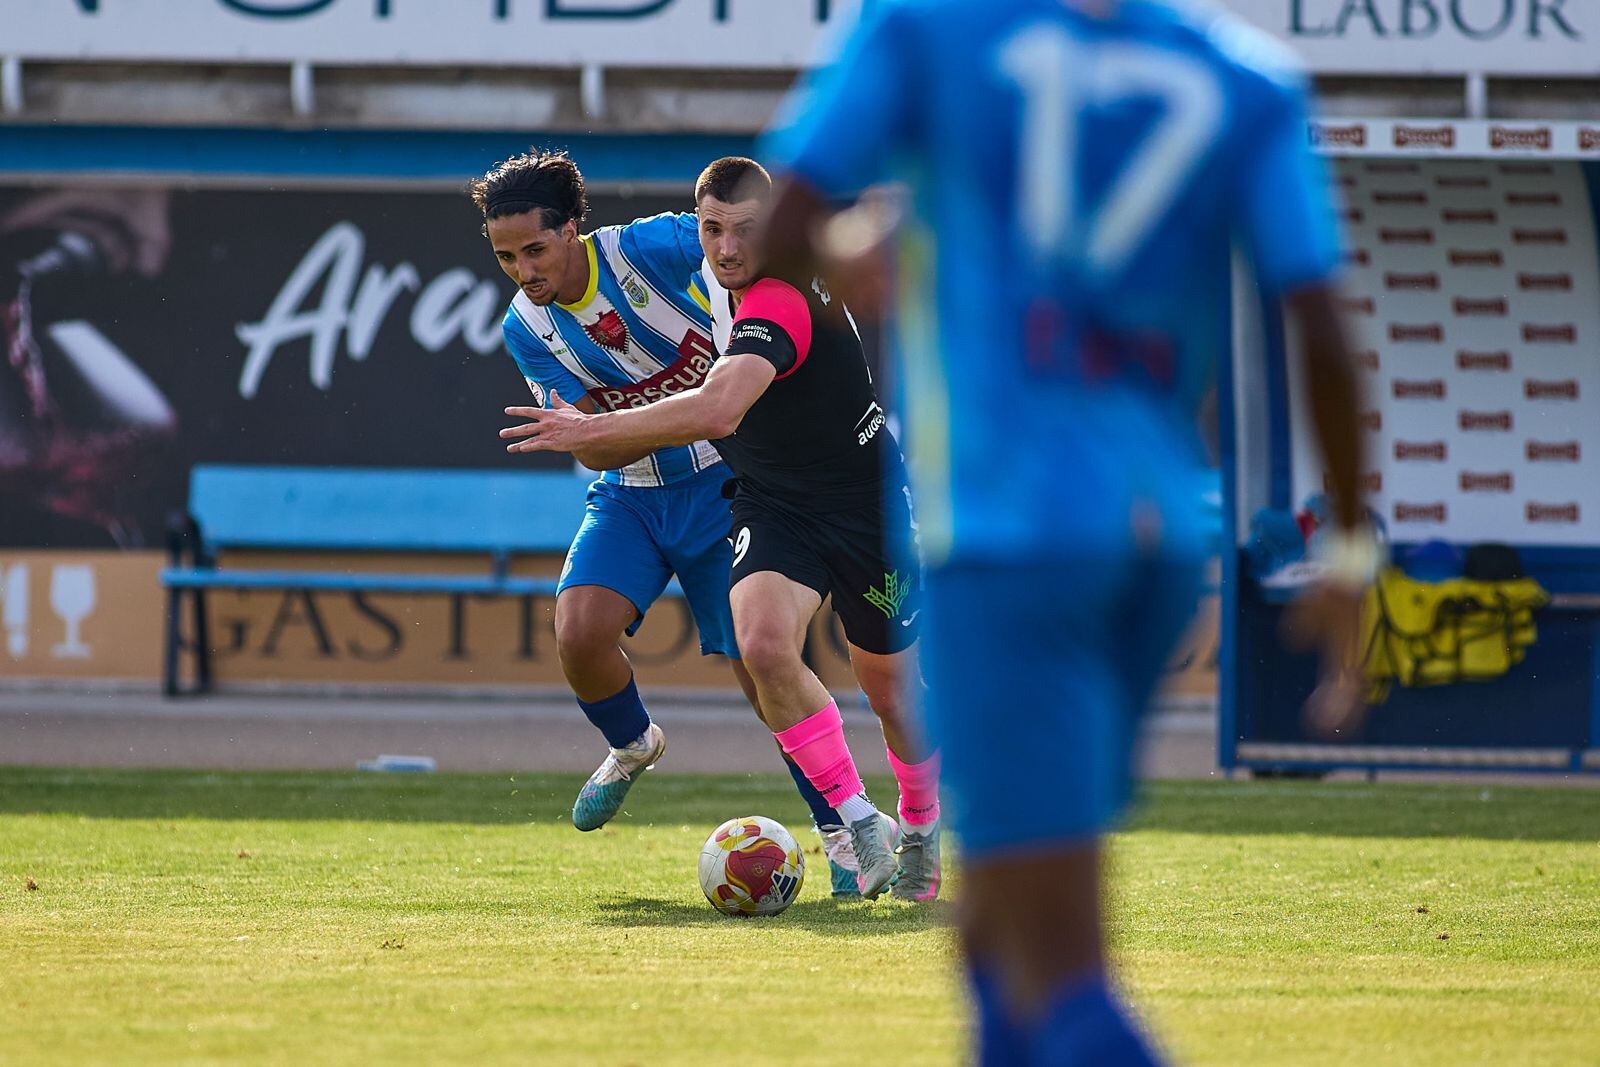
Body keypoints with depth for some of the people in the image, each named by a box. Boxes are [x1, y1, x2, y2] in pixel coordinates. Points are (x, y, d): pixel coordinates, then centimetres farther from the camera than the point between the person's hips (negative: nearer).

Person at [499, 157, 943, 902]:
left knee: (889, 687, 10)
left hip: (866, 507, -6)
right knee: (764, 644, -24)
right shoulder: (723, 280, -4)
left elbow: (717, 411, -48)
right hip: (773, 507, 6)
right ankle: (859, 823, -12)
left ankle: (922, 828, 41)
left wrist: (590, 431, -44)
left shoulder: (777, 305, -32)